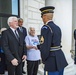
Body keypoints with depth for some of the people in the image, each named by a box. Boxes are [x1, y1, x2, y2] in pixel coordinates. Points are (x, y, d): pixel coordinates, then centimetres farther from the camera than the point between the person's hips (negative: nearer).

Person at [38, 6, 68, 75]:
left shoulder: (45, 28, -16)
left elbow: (45, 47, -20)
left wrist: (44, 60, -3)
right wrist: (38, 46, 26)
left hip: (53, 61, -8)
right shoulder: (57, 28, 10)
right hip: (60, 58, 9)